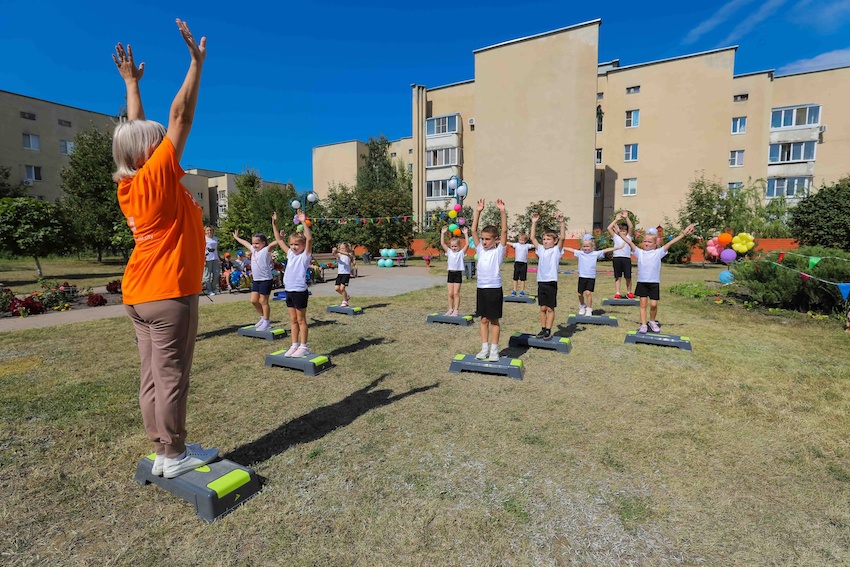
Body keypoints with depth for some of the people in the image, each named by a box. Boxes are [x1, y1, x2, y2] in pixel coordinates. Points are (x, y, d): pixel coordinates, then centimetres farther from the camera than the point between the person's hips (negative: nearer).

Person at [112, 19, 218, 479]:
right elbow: (181, 116, -8)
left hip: (139, 295, 9)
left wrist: (131, 82, 31)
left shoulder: (127, 185, 9)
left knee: (152, 376, 12)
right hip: (169, 294, -9)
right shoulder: (157, 176, -11)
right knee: (170, 378, 0)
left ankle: (162, 451, 22)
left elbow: (135, 128, 22)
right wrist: (197, 61, -1)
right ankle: (174, 455, 12)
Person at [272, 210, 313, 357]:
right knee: (293, 320, 12)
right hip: (289, 291, 7)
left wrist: (303, 222, -27)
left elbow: (309, 238, -23)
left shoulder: (305, 255, -8)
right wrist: (274, 224, 15)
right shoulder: (290, 254, 11)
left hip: (300, 291, -7)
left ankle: (304, 346, 10)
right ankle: (295, 345, 21)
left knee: (301, 319, 1)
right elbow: (279, 240, 19)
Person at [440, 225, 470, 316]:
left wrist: (466, 234, -15)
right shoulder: (449, 252, 8)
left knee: (456, 293, -2)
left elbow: (467, 244, -14)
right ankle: (450, 309, 16)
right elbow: (442, 243, 2)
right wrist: (443, 233, -3)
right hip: (450, 273, 4)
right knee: (450, 293, 7)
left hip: (458, 273, -4)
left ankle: (456, 310, 4)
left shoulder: (461, 252, -2)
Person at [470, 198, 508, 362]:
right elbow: (473, 231, 2)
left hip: (494, 289, -4)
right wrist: (478, 212, -5)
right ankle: (484, 348, 18)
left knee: (494, 320, 5)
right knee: (483, 319, 10)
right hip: (481, 288, 4)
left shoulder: (499, 251, -3)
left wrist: (502, 211, -19)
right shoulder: (480, 250, 7)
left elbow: (504, 231, -13)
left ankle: (494, 350, 14)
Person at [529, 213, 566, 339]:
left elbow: (562, 238, -16)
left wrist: (562, 223, -24)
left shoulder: (556, 250, -2)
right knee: (542, 308, 10)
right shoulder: (541, 250, 11)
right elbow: (533, 238, 9)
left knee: (550, 308, 3)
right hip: (541, 282, 5)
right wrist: (534, 223, 4)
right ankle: (543, 329, 18)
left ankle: (548, 331, 9)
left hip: (551, 282, -4)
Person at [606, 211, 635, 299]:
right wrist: (616, 219, -3)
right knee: (617, 277, 6)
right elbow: (609, 228, -2)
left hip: (627, 258, 0)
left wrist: (626, 217, -13)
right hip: (617, 258, 0)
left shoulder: (629, 237, 9)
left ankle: (629, 292, 20)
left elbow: (631, 227, -7)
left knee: (628, 277, 4)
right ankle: (617, 293, 10)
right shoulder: (615, 237, 10)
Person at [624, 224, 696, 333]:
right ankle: (643, 324, 10)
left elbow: (671, 242, -6)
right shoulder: (639, 252, 3)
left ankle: (652, 321, 24)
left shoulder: (658, 252, 0)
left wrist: (684, 233, -11)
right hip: (642, 282, 1)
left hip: (654, 283, -1)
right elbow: (629, 242, 0)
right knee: (643, 304, 4)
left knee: (654, 304, 0)